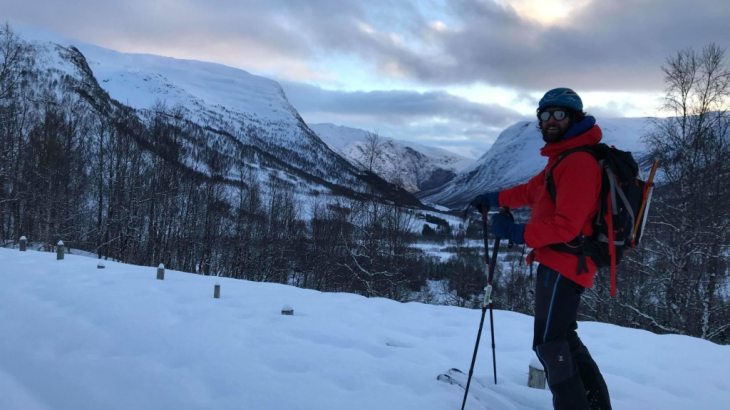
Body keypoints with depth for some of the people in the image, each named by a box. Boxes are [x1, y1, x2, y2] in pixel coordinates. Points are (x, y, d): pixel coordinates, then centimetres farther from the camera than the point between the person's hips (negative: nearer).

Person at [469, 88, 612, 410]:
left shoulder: (579, 163, -17)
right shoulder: (562, 158, 17)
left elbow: (566, 226, -24)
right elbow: (532, 190, 31)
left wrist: (517, 233, -22)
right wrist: (495, 199, 37)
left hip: (564, 264, -11)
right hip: (561, 262, 11)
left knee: (549, 343, -10)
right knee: (564, 338, 20)